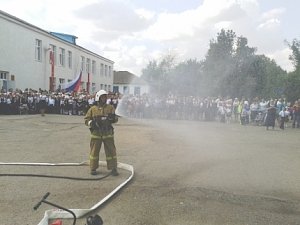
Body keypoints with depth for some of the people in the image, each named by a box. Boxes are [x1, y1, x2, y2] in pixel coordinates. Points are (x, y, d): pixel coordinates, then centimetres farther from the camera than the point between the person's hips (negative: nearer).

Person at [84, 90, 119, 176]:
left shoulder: (110, 107, 5)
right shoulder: (93, 109, 4)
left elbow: (115, 119, 3)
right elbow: (86, 120, 6)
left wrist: (113, 118, -20)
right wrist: (91, 123, -14)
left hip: (108, 134, 0)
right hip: (96, 134, 0)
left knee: (111, 151, 1)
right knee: (94, 151, 7)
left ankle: (113, 169, 11)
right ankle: (93, 169, 21)